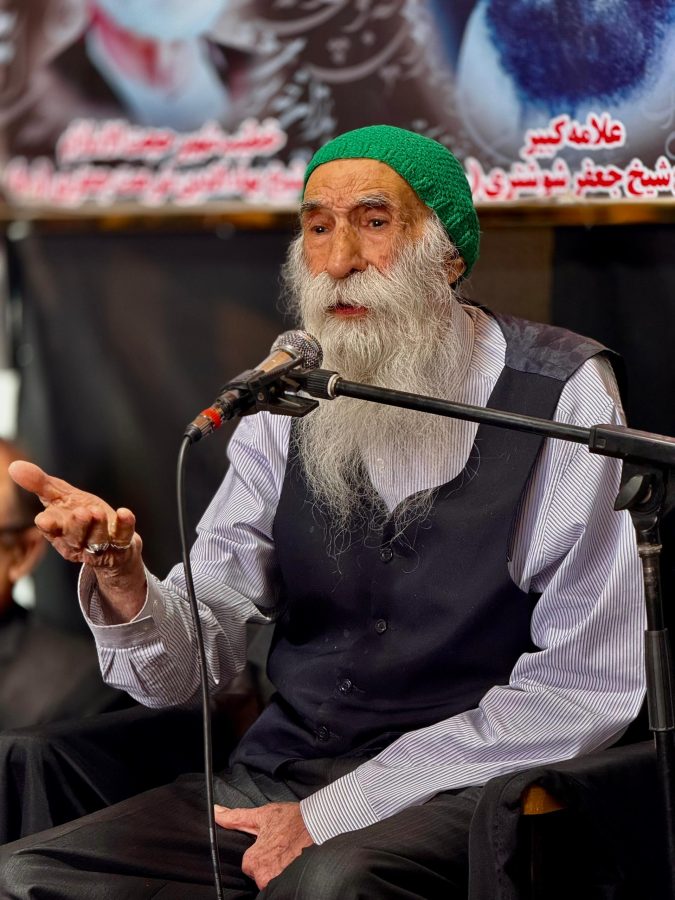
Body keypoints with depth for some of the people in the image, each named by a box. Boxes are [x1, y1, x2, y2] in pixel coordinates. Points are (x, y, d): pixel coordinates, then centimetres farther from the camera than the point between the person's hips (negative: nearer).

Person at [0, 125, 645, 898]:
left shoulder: (560, 393, -6)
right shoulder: (290, 406, 7)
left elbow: (588, 685, -11)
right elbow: (188, 661, 4)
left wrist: (336, 811, -13)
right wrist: (122, 580, -20)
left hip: (459, 795, -5)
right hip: (281, 772, 5)